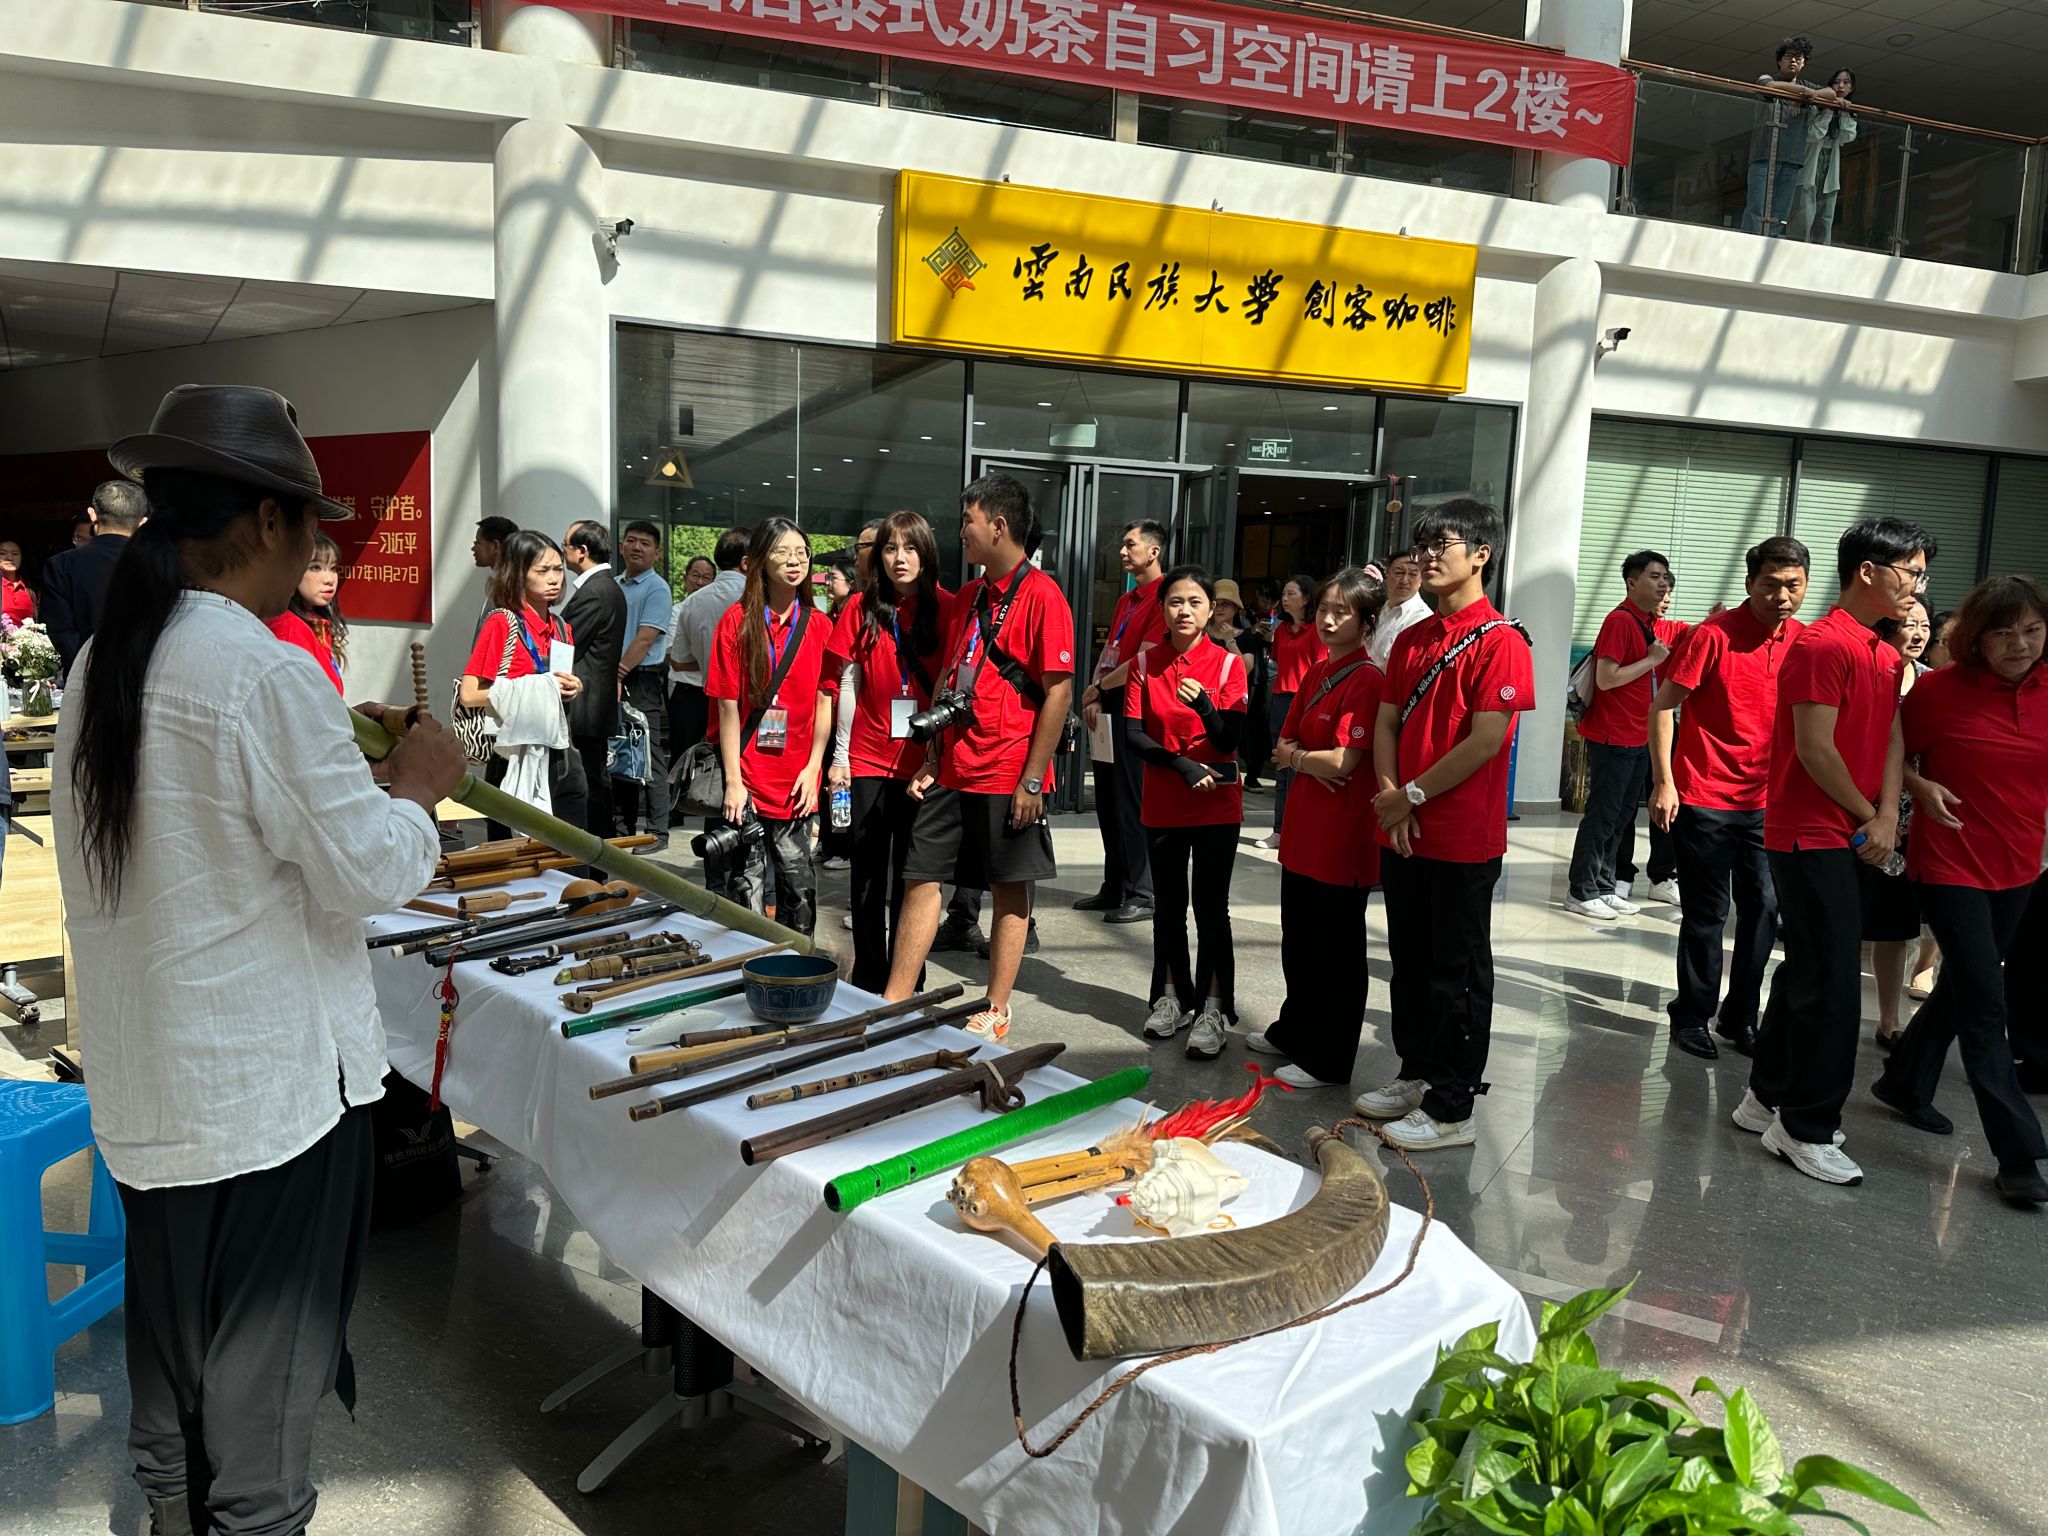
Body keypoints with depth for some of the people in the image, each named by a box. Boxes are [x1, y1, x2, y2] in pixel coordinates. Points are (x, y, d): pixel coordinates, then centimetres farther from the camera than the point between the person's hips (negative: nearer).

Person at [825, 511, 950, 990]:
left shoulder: (945, 608, 0)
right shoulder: (861, 608, 4)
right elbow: (848, 684, 5)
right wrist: (840, 755, 3)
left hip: (923, 764, -1)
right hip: (869, 759, 1)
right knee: (869, 874, 6)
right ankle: (868, 980, 18)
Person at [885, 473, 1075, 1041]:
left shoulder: (1041, 595, -11)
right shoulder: (967, 597, 13)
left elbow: (1059, 692, -14)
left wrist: (1032, 780, -16)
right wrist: (933, 759, 11)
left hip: (1008, 775, -7)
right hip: (952, 772, 7)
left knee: (1010, 890, 6)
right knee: (920, 879, 8)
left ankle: (995, 1012, 17)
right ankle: (896, 1003, 16)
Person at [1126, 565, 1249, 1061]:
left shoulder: (1227, 664, -5)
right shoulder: (1146, 662, 0)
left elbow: (1229, 741, -11)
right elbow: (1134, 735, -5)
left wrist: (1205, 705, -30)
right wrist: (1183, 766, -17)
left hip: (1217, 806, -2)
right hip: (1161, 804, 3)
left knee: (1210, 908, -3)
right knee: (1168, 905, 12)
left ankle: (1213, 1011, 3)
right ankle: (1172, 997, 25)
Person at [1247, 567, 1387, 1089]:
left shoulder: (1367, 679, -16)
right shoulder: (1316, 672, 11)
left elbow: (1343, 761, -22)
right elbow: (1285, 741, 11)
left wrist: (1294, 755, -6)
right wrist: (1308, 760, -11)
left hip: (1343, 832, -9)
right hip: (1305, 825, 9)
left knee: (1335, 949, 3)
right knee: (1298, 939, 20)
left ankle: (1327, 1060, 15)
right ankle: (1294, 1031, 37)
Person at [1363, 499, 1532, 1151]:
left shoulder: (1500, 641, -12)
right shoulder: (1412, 640, 13)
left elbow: (1486, 740, -19)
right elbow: (1386, 722, 11)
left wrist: (1413, 795, -13)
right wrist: (1389, 794, -6)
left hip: (1464, 840, -8)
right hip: (1403, 834, 8)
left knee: (1458, 972, 2)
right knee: (1410, 962, 17)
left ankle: (1451, 1108, 12)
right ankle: (1416, 1076, 32)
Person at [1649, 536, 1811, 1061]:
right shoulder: (1713, 635, -11)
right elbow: (1662, 707, -9)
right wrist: (1663, 783, -14)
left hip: (1766, 801, 5)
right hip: (1704, 797, -5)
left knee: (1764, 908, 8)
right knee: (1706, 913, 3)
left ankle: (1740, 1015, 23)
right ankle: (1693, 1014, 18)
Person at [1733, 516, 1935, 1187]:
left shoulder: (1885, 654, 15)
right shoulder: (1823, 645, -15)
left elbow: (1892, 737, 9)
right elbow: (1815, 748, -19)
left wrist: (1888, 815, -7)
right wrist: (1867, 819, -8)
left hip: (1851, 838, 10)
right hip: (1812, 836, -10)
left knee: (1807, 974, 16)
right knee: (1832, 987, -6)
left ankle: (1767, 1100, 27)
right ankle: (1807, 1130, 5)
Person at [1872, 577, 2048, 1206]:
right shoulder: (1938, 691, -11)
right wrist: (1922, 788, -17)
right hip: (1951, 865, -5)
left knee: (1962, 987, 18)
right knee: (1985, 1004, -7)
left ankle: (1905, 1083, 40)